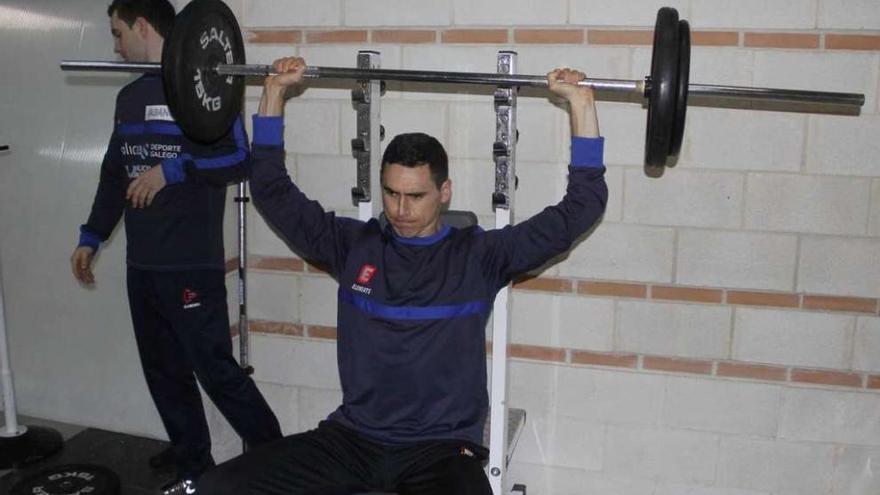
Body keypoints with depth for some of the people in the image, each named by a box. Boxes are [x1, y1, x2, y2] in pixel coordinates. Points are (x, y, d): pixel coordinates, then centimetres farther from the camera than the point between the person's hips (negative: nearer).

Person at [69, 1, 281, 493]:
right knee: (165, 372, 13)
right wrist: (91, 236, 19)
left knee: (216, 370, -5)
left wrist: (171, 170, -20)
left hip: (192, 266, -8)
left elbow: (239, 158, -15)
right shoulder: (130, 97, 16)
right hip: (143, 265, 8)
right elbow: (115, 174, 21)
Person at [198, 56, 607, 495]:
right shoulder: (354, 245, 8)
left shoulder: (478, 254, 0)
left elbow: (579, 209, -4)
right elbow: (273, 193, 13)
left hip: (442, 447, -2)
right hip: (353, 436, 3)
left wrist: (581, 105, -8)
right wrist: (274, 93, 11)